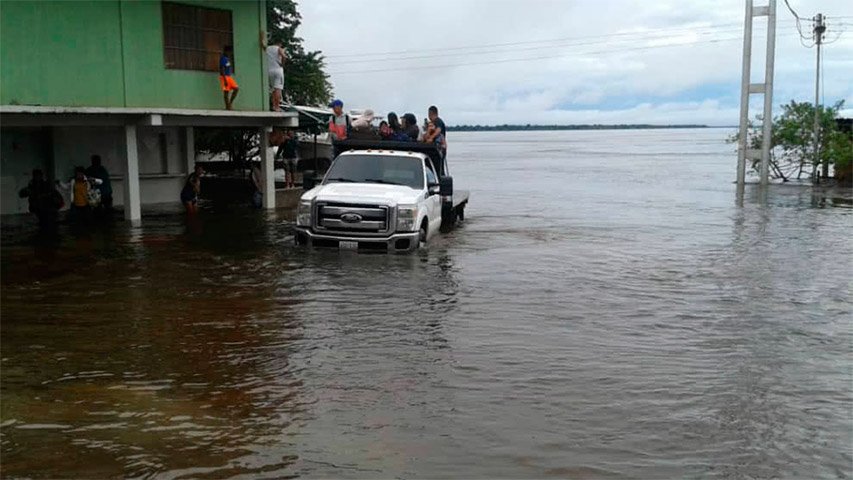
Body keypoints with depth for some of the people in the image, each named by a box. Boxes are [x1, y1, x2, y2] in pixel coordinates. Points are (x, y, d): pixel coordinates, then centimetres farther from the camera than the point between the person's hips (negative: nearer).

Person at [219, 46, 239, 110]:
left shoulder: (228, 59, 16)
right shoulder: (223, 59, -12)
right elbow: (222, 70, -18)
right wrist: (225, 79, -23)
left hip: (229, 77, 9)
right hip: (225, 77, -9)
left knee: (236, 88, 1)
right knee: (226, 91, -5)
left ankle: (230, 102, 8)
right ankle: (227, 106, 0)